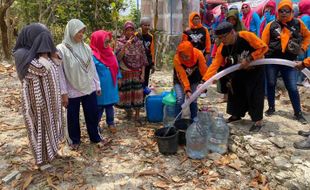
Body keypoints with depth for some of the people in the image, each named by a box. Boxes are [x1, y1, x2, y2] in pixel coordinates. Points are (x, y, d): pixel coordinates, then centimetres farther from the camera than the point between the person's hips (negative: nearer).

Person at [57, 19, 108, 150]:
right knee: (73, 117, 13)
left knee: (92, 114, 15)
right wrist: (63, 92, -12)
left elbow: (92, 67, 7)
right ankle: (74, 140, 34)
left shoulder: (86, 47, 2)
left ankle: (95, 137, 35)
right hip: (72, 91, -4)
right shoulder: (61, 49, -11)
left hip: (89, 88, 4)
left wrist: (97, 85, 9)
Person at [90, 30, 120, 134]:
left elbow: (115, 66, 13)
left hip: (111, 85, 6)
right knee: (99, 106, 8)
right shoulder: (93, 56, -17)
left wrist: (118, 78, 15)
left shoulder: (109, 52, 4)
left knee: (110, 105, 17)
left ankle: (110, 123, 32)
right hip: (100, 86, -6)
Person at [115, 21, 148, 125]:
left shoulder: (139, 42, 3)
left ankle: (137, 116, 10)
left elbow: (143, 59, 3)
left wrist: (142, 73, -3)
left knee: (137, 94, -1)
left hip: (137, 73, 1)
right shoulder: (120, 42, -2)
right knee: (126, 94, 7)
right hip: (125, 73, -1)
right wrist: (125, 46, -24)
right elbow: (118, 57, -15)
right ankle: (128, 112, 31)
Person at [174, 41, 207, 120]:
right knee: (180, 100, -15)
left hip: (194, 80, 2)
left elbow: (203, 69, -19)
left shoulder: (198, 54, -29)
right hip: (179, 81, -2)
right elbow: (182, 76, -31)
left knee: (193, 100, -2)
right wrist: (187, 90, -37)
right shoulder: (176, 59, -33)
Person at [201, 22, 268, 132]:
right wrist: (204, 81, -34)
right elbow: (214, 65, -23)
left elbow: (263, 47, -22)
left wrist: (249, 59, -31)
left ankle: (258, 121, 6)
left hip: (255, 69, -5)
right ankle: (236, 115, 32)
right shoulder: (222, 48, -18)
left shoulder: (247, 36, -30)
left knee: (254, 94, -8)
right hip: (239, 72, 5)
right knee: (235, 92, 11)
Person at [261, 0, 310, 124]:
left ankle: (298, 113, 14)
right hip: (272, 60, 0)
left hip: (289, 61, 0)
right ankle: (271, 108, 28)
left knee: (292, 87, 0)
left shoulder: (298, 24, 2)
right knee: (271, 84, 10)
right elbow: (263, 42, 0)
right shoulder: (271, 25, -3)